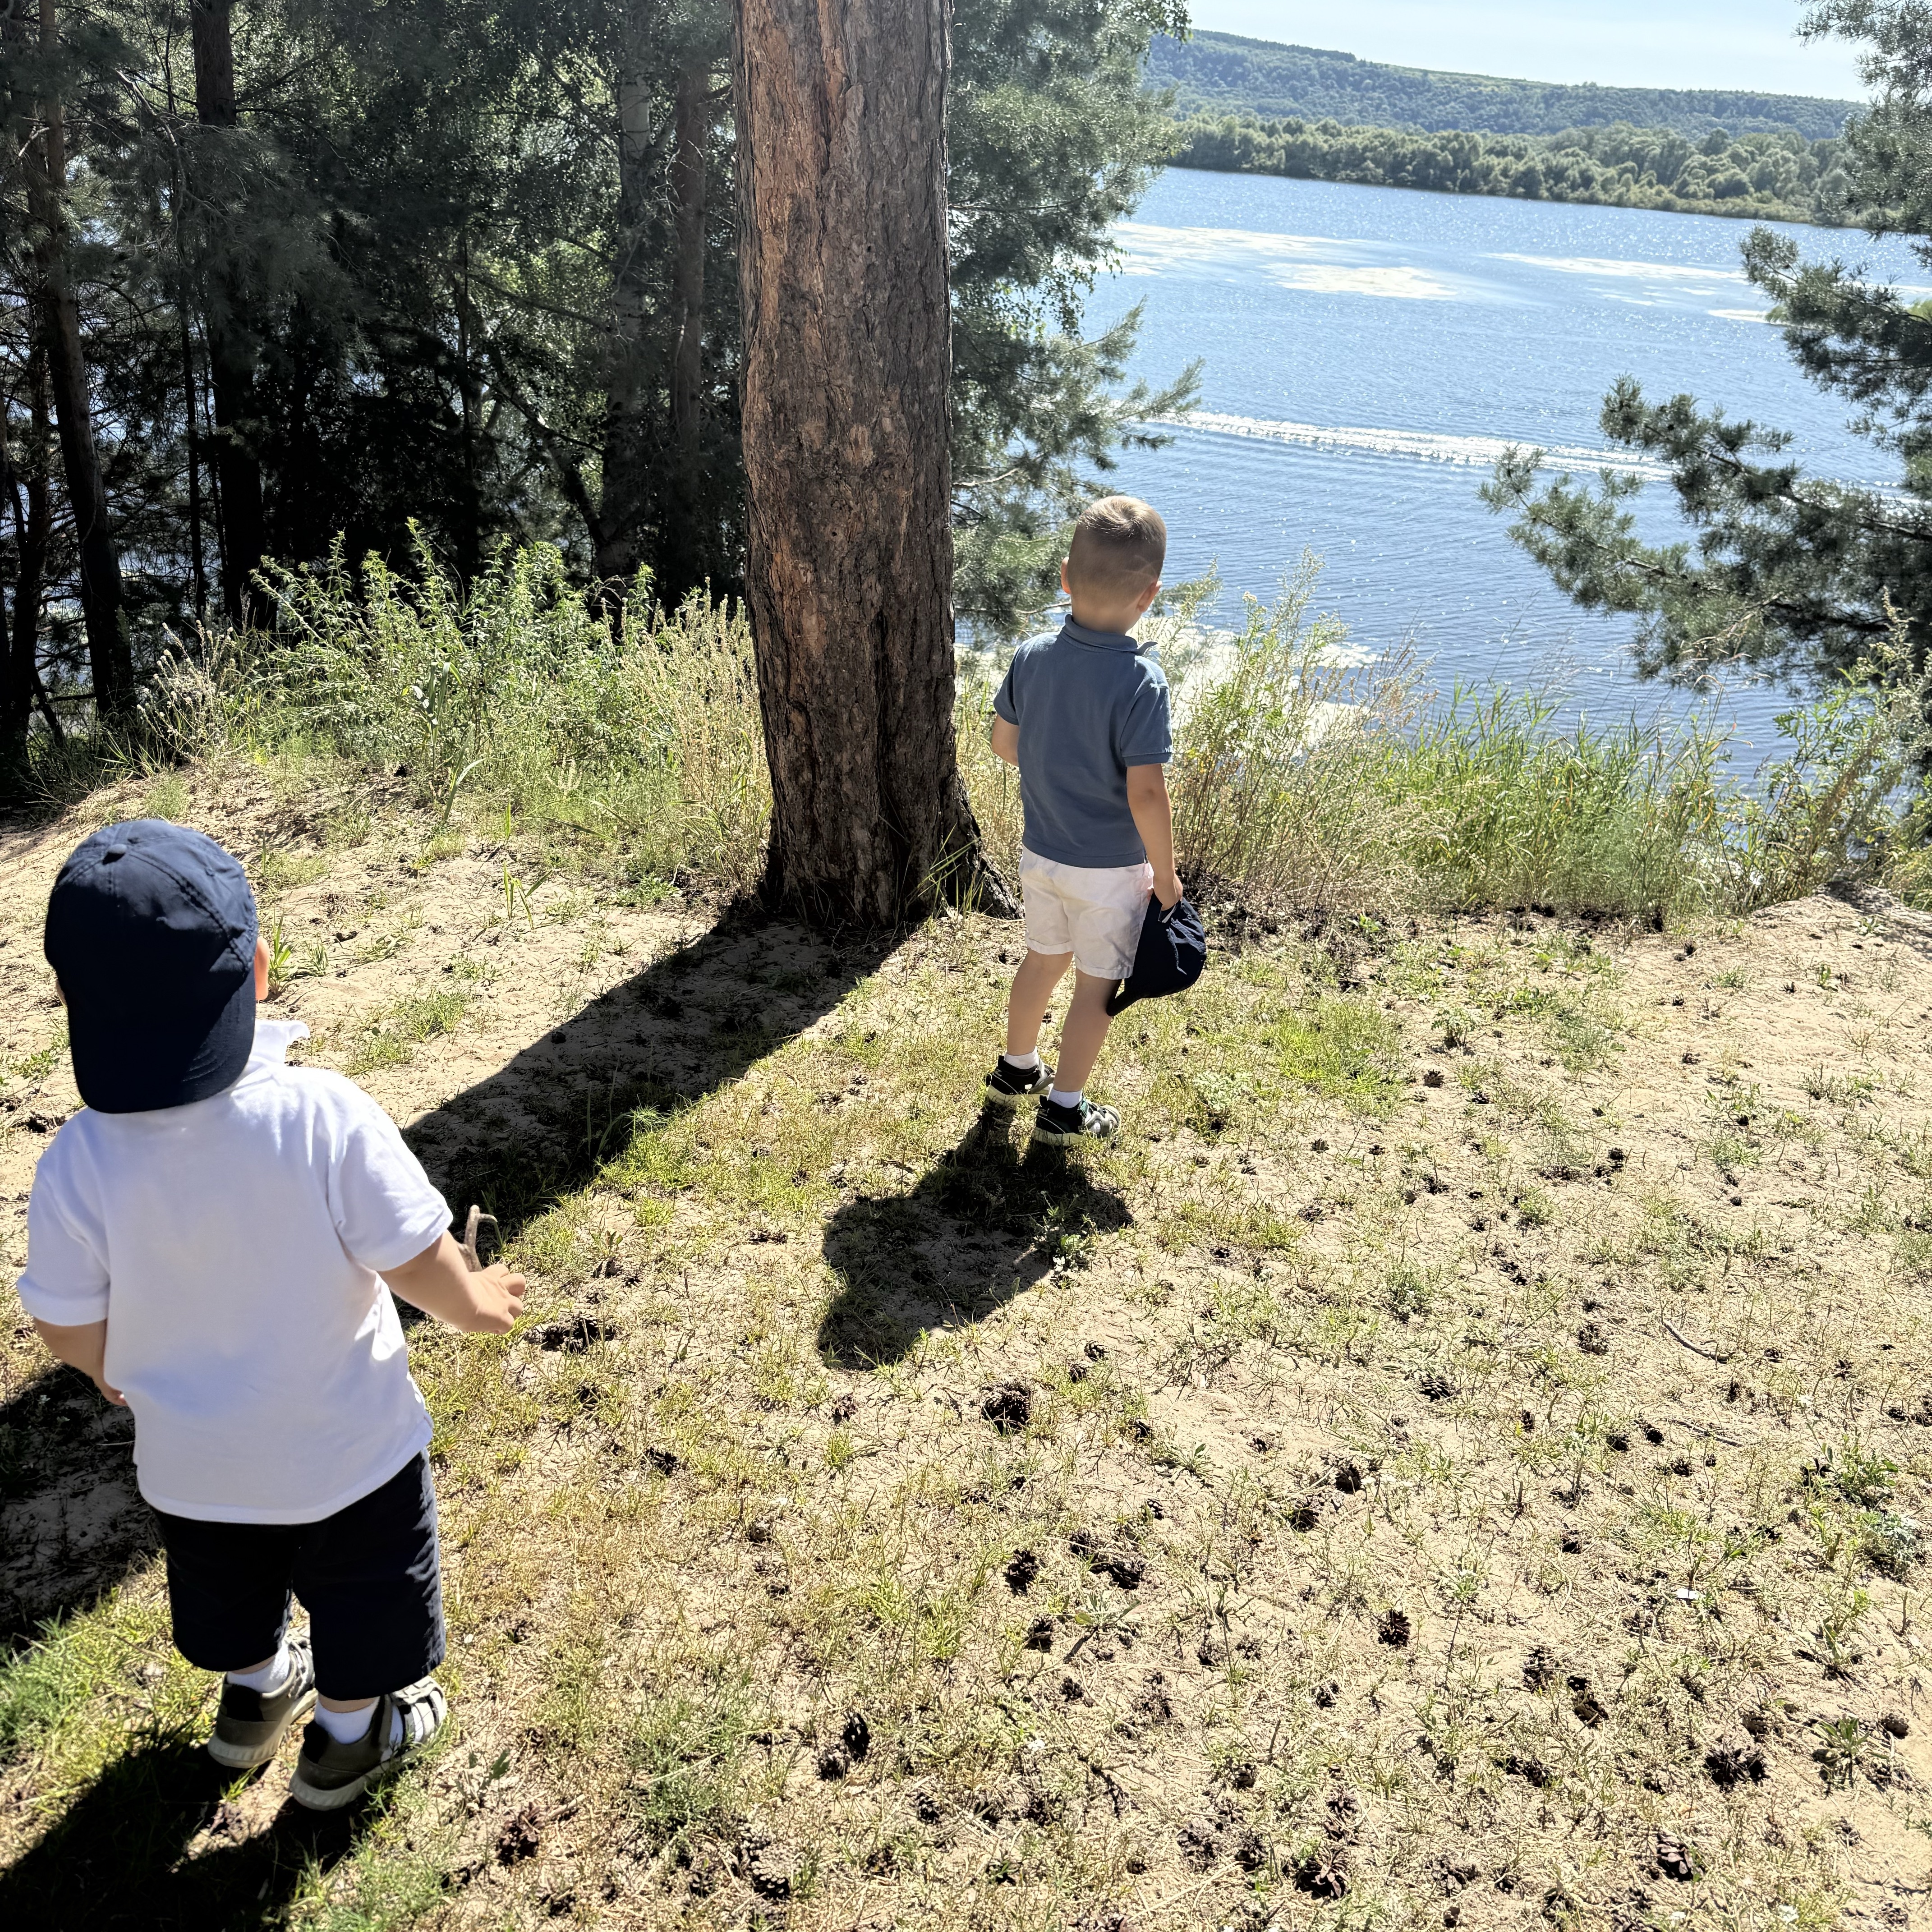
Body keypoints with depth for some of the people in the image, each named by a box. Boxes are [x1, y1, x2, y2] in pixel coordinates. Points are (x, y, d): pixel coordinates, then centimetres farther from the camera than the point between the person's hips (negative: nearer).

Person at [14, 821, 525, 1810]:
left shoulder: (77, 1167, -24)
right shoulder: (326, 1117, -32)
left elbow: (71, 1331, -12)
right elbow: (418, 1263, -23)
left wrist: (124, 1375, 11)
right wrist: (476, 1304, -1)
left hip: (190, 1458, 3)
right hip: (344, 1445, -2)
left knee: (229, 1584, 33)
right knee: (361, 1595, 26)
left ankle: (255, 1694, 58)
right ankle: (350, 1735, 47)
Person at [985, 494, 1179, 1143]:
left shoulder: (1031, 656, -9)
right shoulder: (1141, 681, -26)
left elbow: (1004, 742, 3)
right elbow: (1145, 793, -27)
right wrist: (1165, 874, -13)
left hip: (1041, 850, 6)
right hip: (1109, 868, -6)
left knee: (1043, 959, 26)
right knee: (1097, 985, 13)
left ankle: (1016, 1069, 44)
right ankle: (1063, 1108, 25)